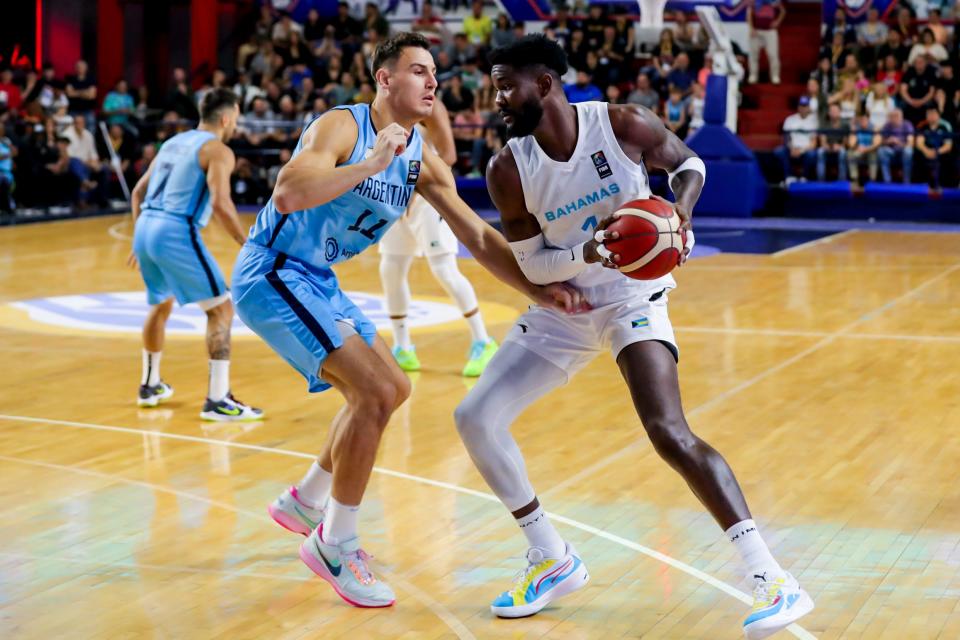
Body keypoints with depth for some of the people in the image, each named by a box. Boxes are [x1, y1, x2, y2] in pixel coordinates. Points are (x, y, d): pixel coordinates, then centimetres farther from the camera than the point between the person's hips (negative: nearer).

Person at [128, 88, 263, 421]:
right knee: (221, 309, -2)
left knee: (161, 304, 29)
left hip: (145, 228, 8)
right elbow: (221, 204, -16)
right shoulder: (218, 150, -3)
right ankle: (217, 400, -7)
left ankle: (150, 386, 40)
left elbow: (138, 193, 25)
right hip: (176, 233, -8)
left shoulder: (173, 143, 22)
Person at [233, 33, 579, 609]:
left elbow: (477, 236, 4)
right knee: (375, 393, -19)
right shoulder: (342, 127, -18)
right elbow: (288, 194, -35)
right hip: (273, 275, -9)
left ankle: (305, 502, 33)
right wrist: (369, 165, -35)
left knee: (392, 388, 18)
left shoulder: (422, 160, 5)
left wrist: (537, 289, -6)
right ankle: (335, 546, -5)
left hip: (316, 281, 9)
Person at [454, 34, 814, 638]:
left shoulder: (624, 125, -17)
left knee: (670, 433, -25)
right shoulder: (508, 169, -10)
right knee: (476, 418, -1)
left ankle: (772, 578, -20)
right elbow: (532, 264, -6)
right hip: (564, 306, 5)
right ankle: (556, 562, 13)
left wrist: (681, 210, -20)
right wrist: (584, 253, -27)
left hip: (632, 296, -5)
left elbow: (689, 163, 2)